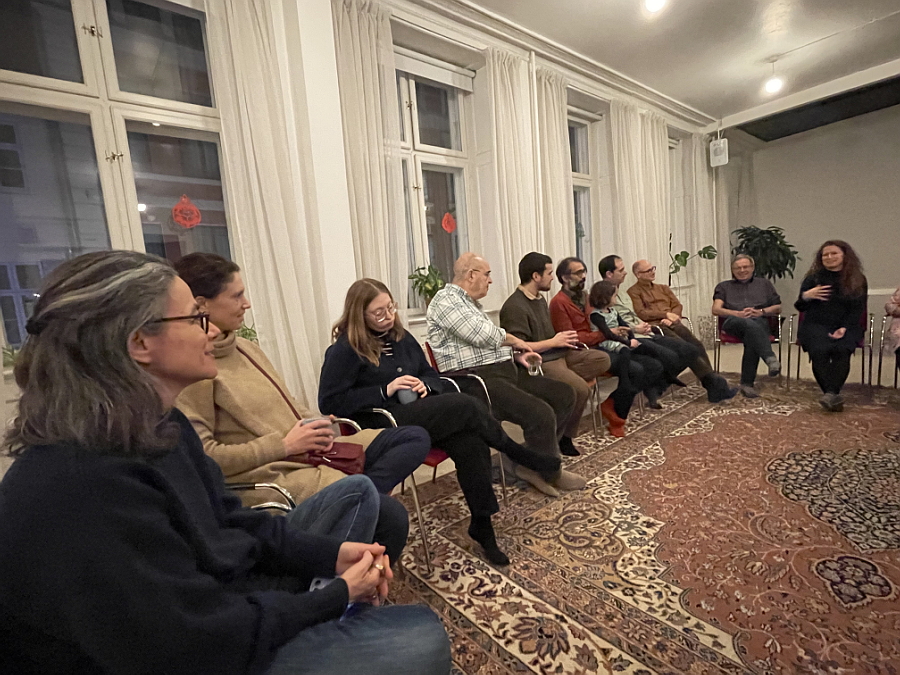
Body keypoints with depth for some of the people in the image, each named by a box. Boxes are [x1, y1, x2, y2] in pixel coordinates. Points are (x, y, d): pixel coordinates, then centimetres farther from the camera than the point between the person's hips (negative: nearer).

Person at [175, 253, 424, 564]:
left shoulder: (243, 346, 12)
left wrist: (317, 424, -1)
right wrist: (283, 445, -15)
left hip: (311, 453, 9)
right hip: (269, 475, -9)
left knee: (416, 437, 3)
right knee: (390, 515, -22)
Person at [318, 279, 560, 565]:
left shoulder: (400, 337, 14)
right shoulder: (345, 350, -5)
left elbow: (432, 375, 21)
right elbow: (329, 402, -11)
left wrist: (424, 385, -5)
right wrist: (385, 391, -17)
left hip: (419, 414, 6)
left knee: (470, 443, -25)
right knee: (466, 405, -25)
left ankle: (481, 525, -9)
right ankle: (520, 455, -3)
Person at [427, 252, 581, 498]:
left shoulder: (471, 303, 23)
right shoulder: (447, 299, -8)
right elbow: (484, 336, -19)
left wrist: (515, 355, 9)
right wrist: (515, 341, 0)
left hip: (503, 372, 11)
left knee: (564, 394, 6)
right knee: (541, 414, -24)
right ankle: (551, 473, 5)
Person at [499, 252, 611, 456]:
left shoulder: (540, 299, 16)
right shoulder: (514, 307, -16)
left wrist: (564, 339, 5)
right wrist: (554, 342, -15)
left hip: (557, 355, 10)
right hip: (538, 363, -10)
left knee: (602, 359, -1)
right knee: (580, 389, -25)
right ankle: (562, 436, -5)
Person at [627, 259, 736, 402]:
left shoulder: (663, 288, 27)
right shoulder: (633, 292, 6)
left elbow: (678, 305, 17)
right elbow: (641, 314, -6)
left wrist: (671, 318, -4)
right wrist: (666, 314, -5)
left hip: (673, 324, 6)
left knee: (697, 345, -21)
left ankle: (713, 388, -25)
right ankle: (714, 381, -30)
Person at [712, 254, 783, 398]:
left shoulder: (764, 284, 31)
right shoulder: (724, 286, 27)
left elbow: (778, 308, 23)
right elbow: (716, 310, 10)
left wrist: (761, 311, 0)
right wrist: (738, 313, -7)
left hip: (760, 322, 1)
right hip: (734, 322, 0)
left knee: (752, 338, -38)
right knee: (751, 326, -40)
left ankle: (747, 383, -38)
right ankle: (771, 358, -55)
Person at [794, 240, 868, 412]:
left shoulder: (858, 280, 10)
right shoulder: (813, 278, 9)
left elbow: (858, 309, 4)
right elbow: (801, 307, 9)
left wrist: (844, 328, -13)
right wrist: (806, 296, -14)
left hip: (846, 327, 1)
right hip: (816, 325, 0)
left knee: (842, 350, -33)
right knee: (820, 350, -32)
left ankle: (830, 393, -35)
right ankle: (834, 395, -28)